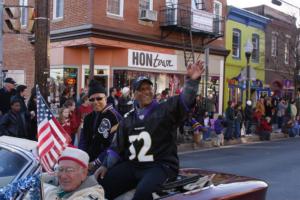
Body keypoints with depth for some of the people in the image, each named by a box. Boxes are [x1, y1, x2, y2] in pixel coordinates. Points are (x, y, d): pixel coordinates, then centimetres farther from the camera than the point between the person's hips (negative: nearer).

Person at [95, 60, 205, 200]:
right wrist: (106, 165, 7)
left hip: (161, 166, -5)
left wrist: (192, 80, -32)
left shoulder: (166, 110, 4)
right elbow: (117, 146, 21)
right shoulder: (128, 120, 18)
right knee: (101, 183, -10)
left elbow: (185, 101, -14)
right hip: (132, 166, 5)